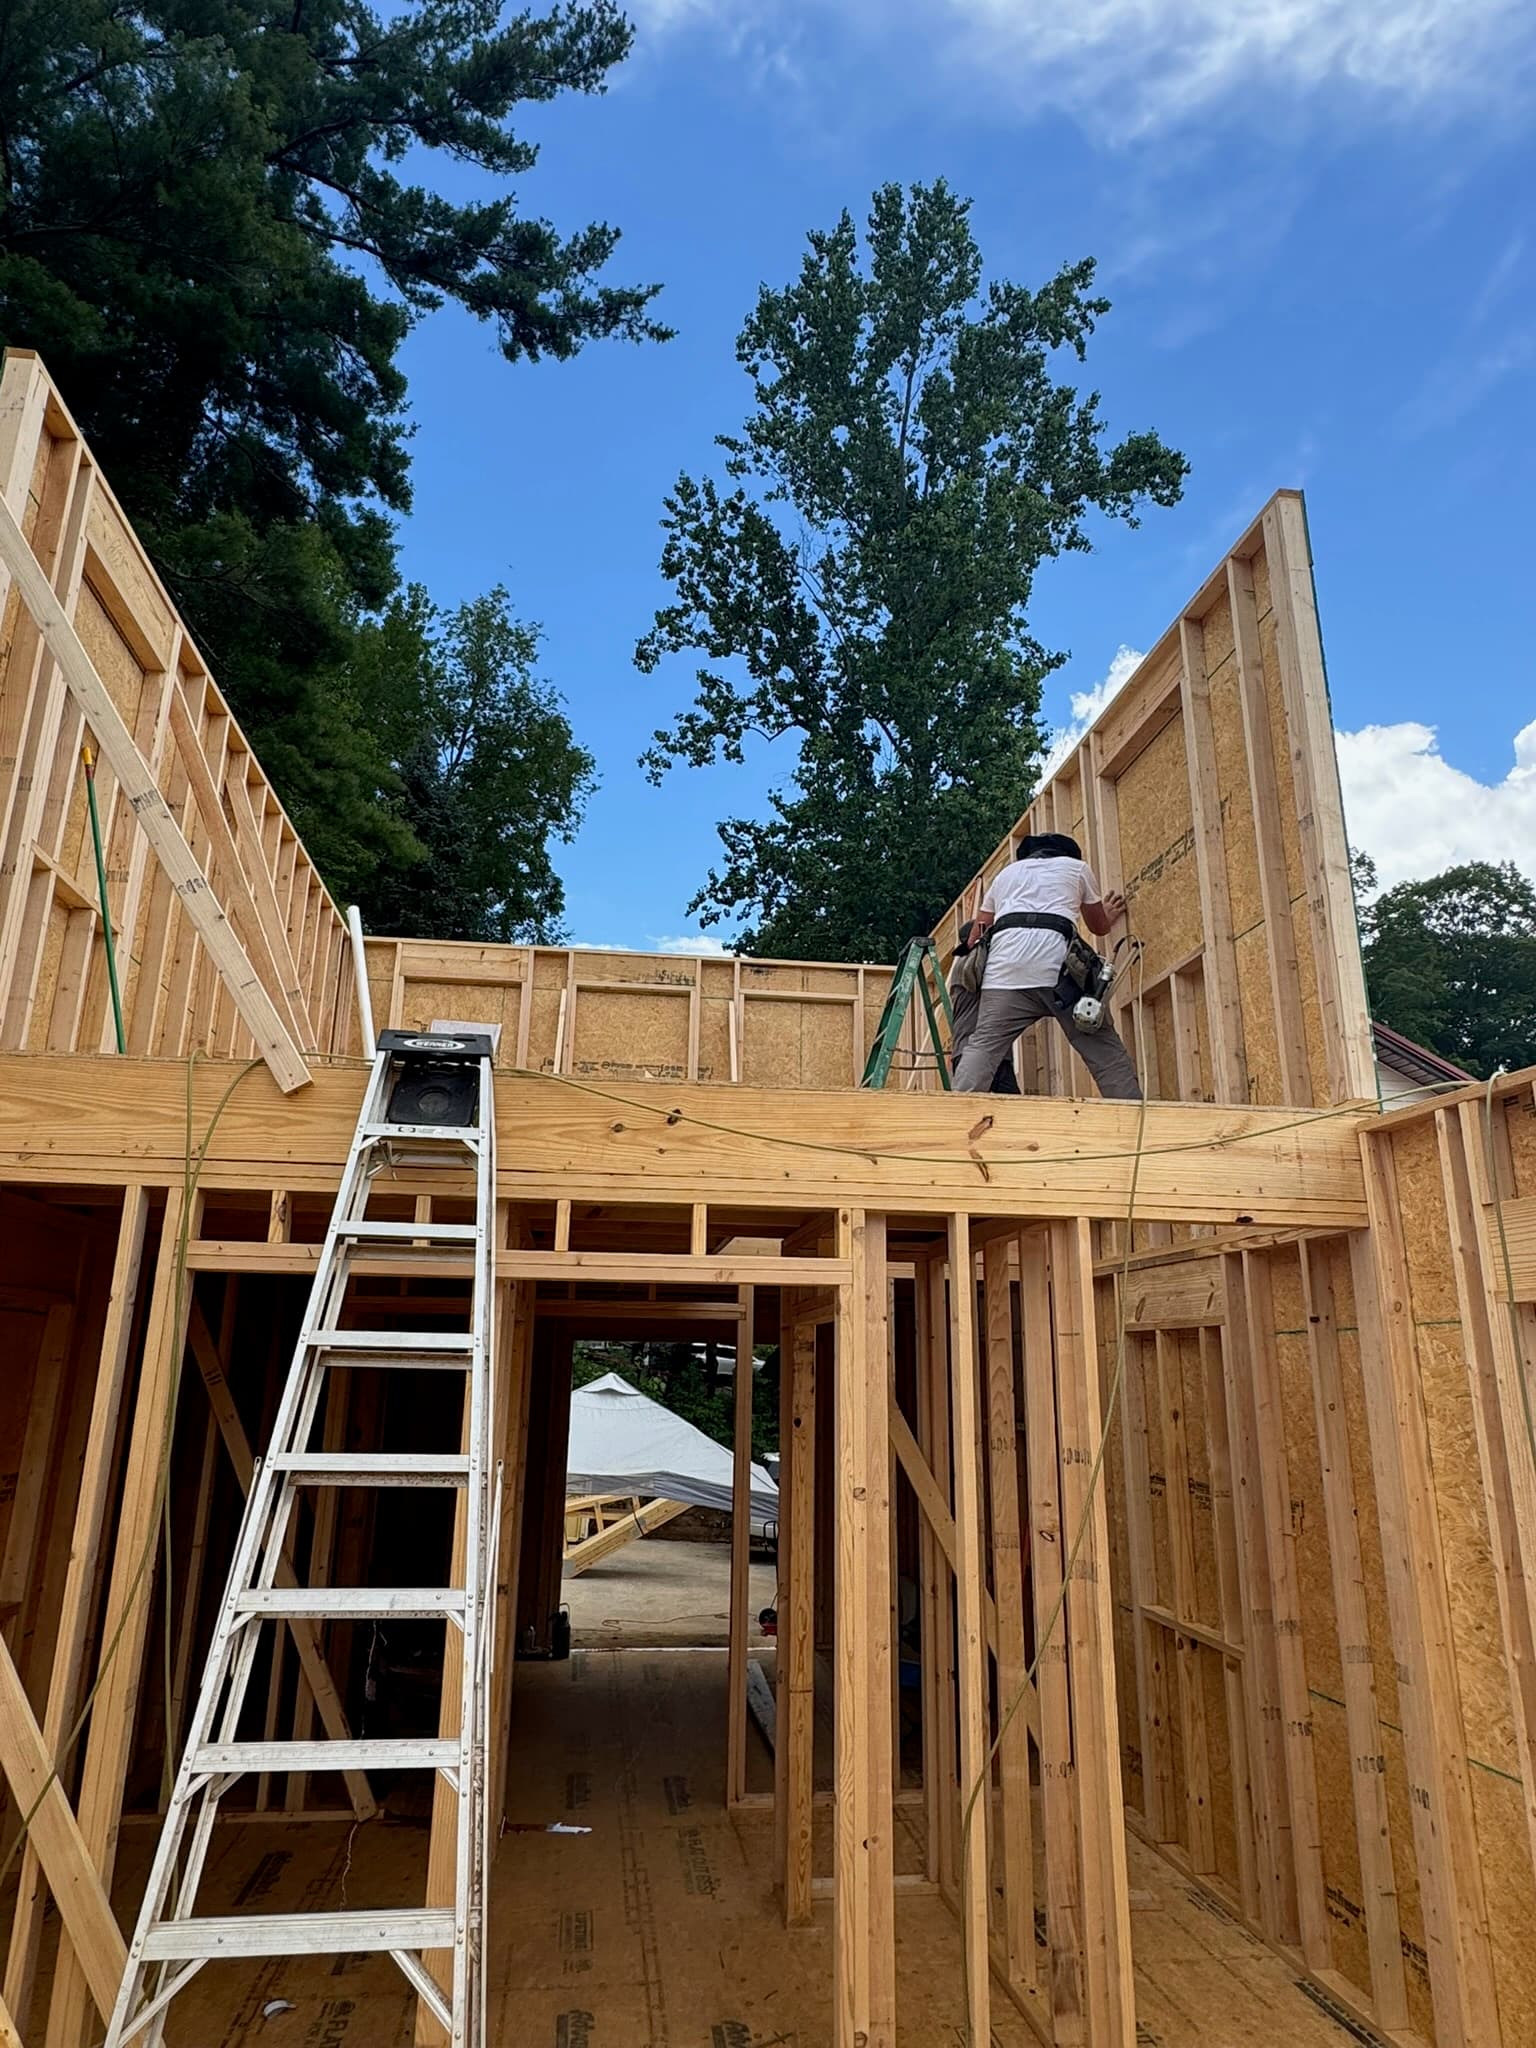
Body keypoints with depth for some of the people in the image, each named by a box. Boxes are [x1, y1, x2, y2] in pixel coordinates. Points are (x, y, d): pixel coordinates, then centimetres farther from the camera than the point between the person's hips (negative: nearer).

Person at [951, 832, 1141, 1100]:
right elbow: (1099, 927, 40)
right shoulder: (1077, 867, 29)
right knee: (1105, 1050, 6)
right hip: (1059, 963, -1)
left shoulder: (1007, 872, 34)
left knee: (982, 1046, -5)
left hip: (1005, 968, 1)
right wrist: (1108, 917, 63)